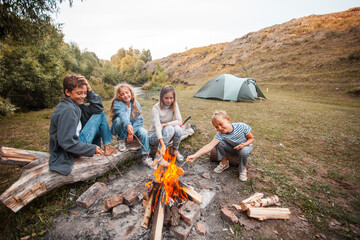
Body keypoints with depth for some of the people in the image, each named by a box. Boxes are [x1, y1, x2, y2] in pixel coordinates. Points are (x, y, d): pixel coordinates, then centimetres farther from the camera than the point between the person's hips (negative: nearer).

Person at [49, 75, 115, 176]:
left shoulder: (75, 104, 5)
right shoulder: (67, 110, -23)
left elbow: (98, 108, 2)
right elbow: (67, 142, -27)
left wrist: (89, 90, -8)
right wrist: (92, 148, -20)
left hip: (76, 142, 9)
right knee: (99, 115, -9)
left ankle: (98, 151, 20)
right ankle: (106, 147, 2)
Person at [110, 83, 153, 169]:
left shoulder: (136, 104, -2)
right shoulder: (117, 103, -12)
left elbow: (139, 120, -9)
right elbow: (122, 115, -34)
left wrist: (131, 132, -21)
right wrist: (127, 125, -53)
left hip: (134, 127, 3)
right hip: (121, 129, -2)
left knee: (144, 132, -26)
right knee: (119, 119, -32)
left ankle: (146, 157, -14)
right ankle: (121, 139, -8)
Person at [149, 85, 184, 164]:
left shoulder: (174, 105, -8)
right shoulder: (156, 108, -21)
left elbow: (179, 121, -16)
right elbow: (157, 126, -33)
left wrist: (164, 124, -24)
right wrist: (162, 144, -45)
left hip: (168, 135, 4)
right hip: (154, 136, -3)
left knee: (178, 129, -28)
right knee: (169, 129, -34)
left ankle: (175, 151, -4)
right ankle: (158, 155, -22)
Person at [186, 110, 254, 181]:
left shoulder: (241, 126, -30)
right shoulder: (220, 135, -30)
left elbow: (251, 138, -13)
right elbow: (210, 146, -42)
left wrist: (244, 144, -34)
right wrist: (195, 155, -54)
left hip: (245, 146, -1)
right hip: (233, 148, 1)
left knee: (244, 151, -36)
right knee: (218, 143, -26)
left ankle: (242, 169, -3)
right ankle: (224, 163, -1)